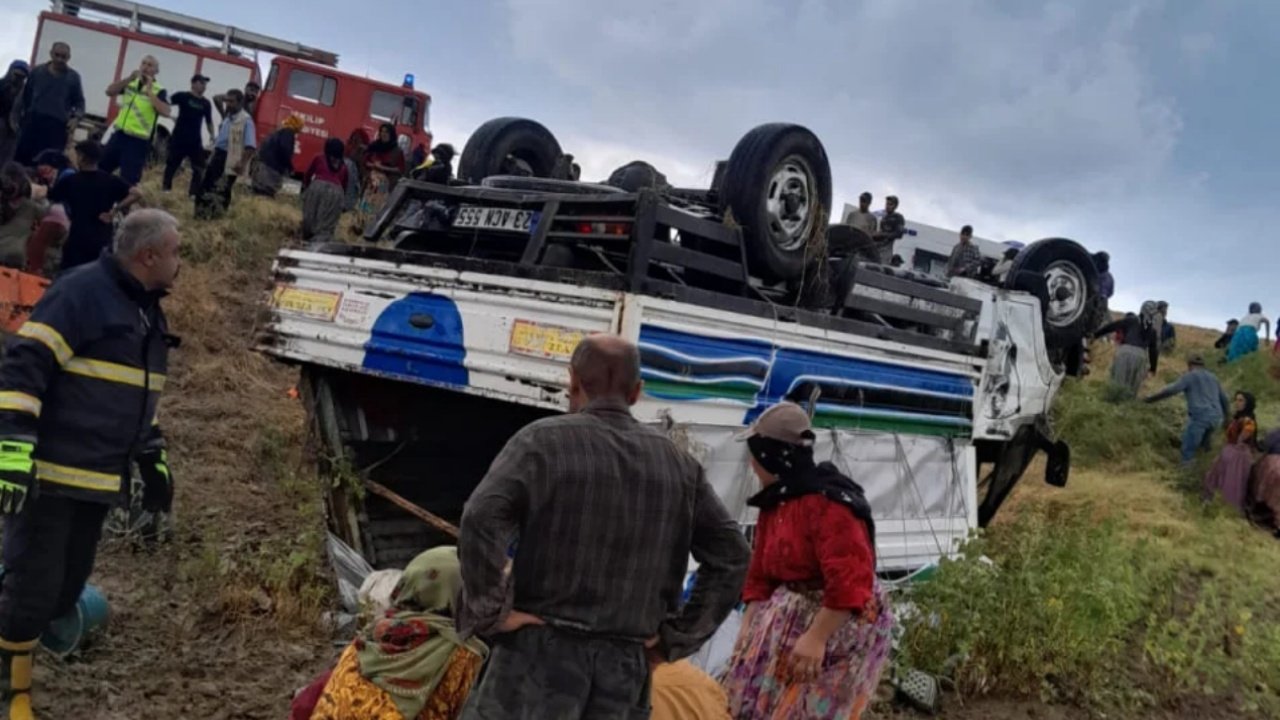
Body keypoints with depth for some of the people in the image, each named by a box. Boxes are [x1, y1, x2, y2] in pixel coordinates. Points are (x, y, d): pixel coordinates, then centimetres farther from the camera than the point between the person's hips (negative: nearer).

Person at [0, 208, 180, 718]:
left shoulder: (148, 312, 16)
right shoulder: (80, 292, -13)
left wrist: (153, 461, 23)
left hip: (98, 480, 8)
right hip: (49, 474, -8)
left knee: (65, 590, 13)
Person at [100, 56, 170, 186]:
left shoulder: (159, 91, -7)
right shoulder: (130, 82, 10)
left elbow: (165, 112, -24)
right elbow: (109, 91, -1)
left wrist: (149, 91, -22)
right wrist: (129, 78, -10)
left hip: (138, 141, -6)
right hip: (119, 134, 6)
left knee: (129, 180, -4)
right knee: (100, 168, 16)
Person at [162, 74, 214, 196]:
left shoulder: (206, 103, 8)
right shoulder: (182, 96, -3)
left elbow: (209, 122, 15)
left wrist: (212, 136, 5)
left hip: (195, 140, 3)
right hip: (178, 138, -3)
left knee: (199, 168, -1)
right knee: (171, 164, 6)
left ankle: (194, 193, 6)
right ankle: (166, 189, 17)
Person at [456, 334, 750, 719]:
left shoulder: (545, 439, -5)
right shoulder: (678, 463, 9)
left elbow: (481, 520, -19)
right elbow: (732, 555, 9)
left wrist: (491, 613, -9)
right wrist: (677, 637, 10)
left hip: (542, 652, -4)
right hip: (627, 663, 4)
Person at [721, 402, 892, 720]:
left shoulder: (829, 503, -22)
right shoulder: (774, 504, 8)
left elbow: (848, 584, -27)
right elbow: (760, 577, 11)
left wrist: (816, 639, -27)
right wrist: (747, 632, 4)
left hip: (840, 627, -9)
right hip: (790, 618, 9)